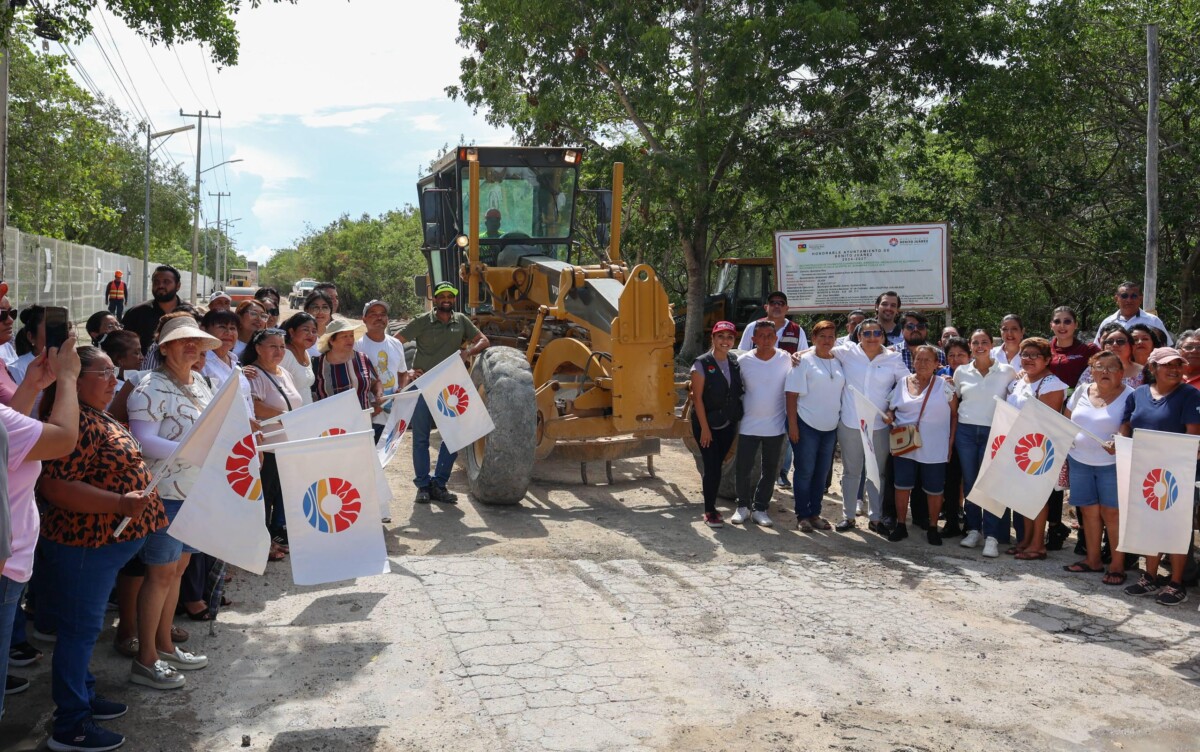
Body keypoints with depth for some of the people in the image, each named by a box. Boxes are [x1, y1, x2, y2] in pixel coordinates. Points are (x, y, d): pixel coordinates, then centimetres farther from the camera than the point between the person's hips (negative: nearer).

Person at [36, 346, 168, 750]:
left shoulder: (97, 417, 12)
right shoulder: (77, 421, -21)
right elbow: (54, 486, -28)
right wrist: (120, 503, -29)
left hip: (102, 542, 10)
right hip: (85, 544, -10)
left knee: (85, 624, 20)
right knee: (79, 628, 0)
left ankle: (83, 696, 34)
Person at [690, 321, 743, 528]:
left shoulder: (735, 364, 3)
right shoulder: (702, 364, -12)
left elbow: (739, 393, 10)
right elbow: (697, 398, -13)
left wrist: (736, 421, 3)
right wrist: (704, 428, -14)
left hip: (728, 425, 4)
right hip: (706, 425, -4)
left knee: (717, 465, 10)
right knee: (712, 467, -4)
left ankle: (711, 505, 23)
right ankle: (710, 512, 8)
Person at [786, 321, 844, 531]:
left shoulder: (839, 363, 9)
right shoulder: (804, 361, -7)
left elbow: (843, 392, 16)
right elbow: (791, 394, -10)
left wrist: (840, 420, 11)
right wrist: (792, 425, -15)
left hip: (830, 427, 5)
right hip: (806, 425, -5)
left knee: (822, 472, 11)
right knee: (805, 471, 1)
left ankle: (815, 513, 22)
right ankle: (802, 515, 10)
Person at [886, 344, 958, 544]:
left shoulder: (944, 386, -1)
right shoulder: (902, 383, 6)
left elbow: (954, 415, 1)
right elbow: (891, 410, 14)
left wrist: (951, 441, -4)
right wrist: (889, 419, -8)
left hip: (934, 449, -2)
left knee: (934, 489, 5)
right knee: (902, 485, 5)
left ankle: (933, 528, 19)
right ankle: (900, 526, 18)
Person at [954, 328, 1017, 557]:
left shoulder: (1007, 371, -1)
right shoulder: (961, 372, 5)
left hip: (993, 433, -3)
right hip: (966, 431, 3)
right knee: (969, 482, 7)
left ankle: (992, 536, -3)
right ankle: (974, 529, 18)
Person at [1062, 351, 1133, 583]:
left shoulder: (1129, 397, -8)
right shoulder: (1082, 392, 7)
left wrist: (1120, 446, -29)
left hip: (1112, 465, -5)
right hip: (1079, 462, 5)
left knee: (1112, 513, -3)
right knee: (1089, 511, 10)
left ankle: (1118, 565, 5)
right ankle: (1093, 560, 21)